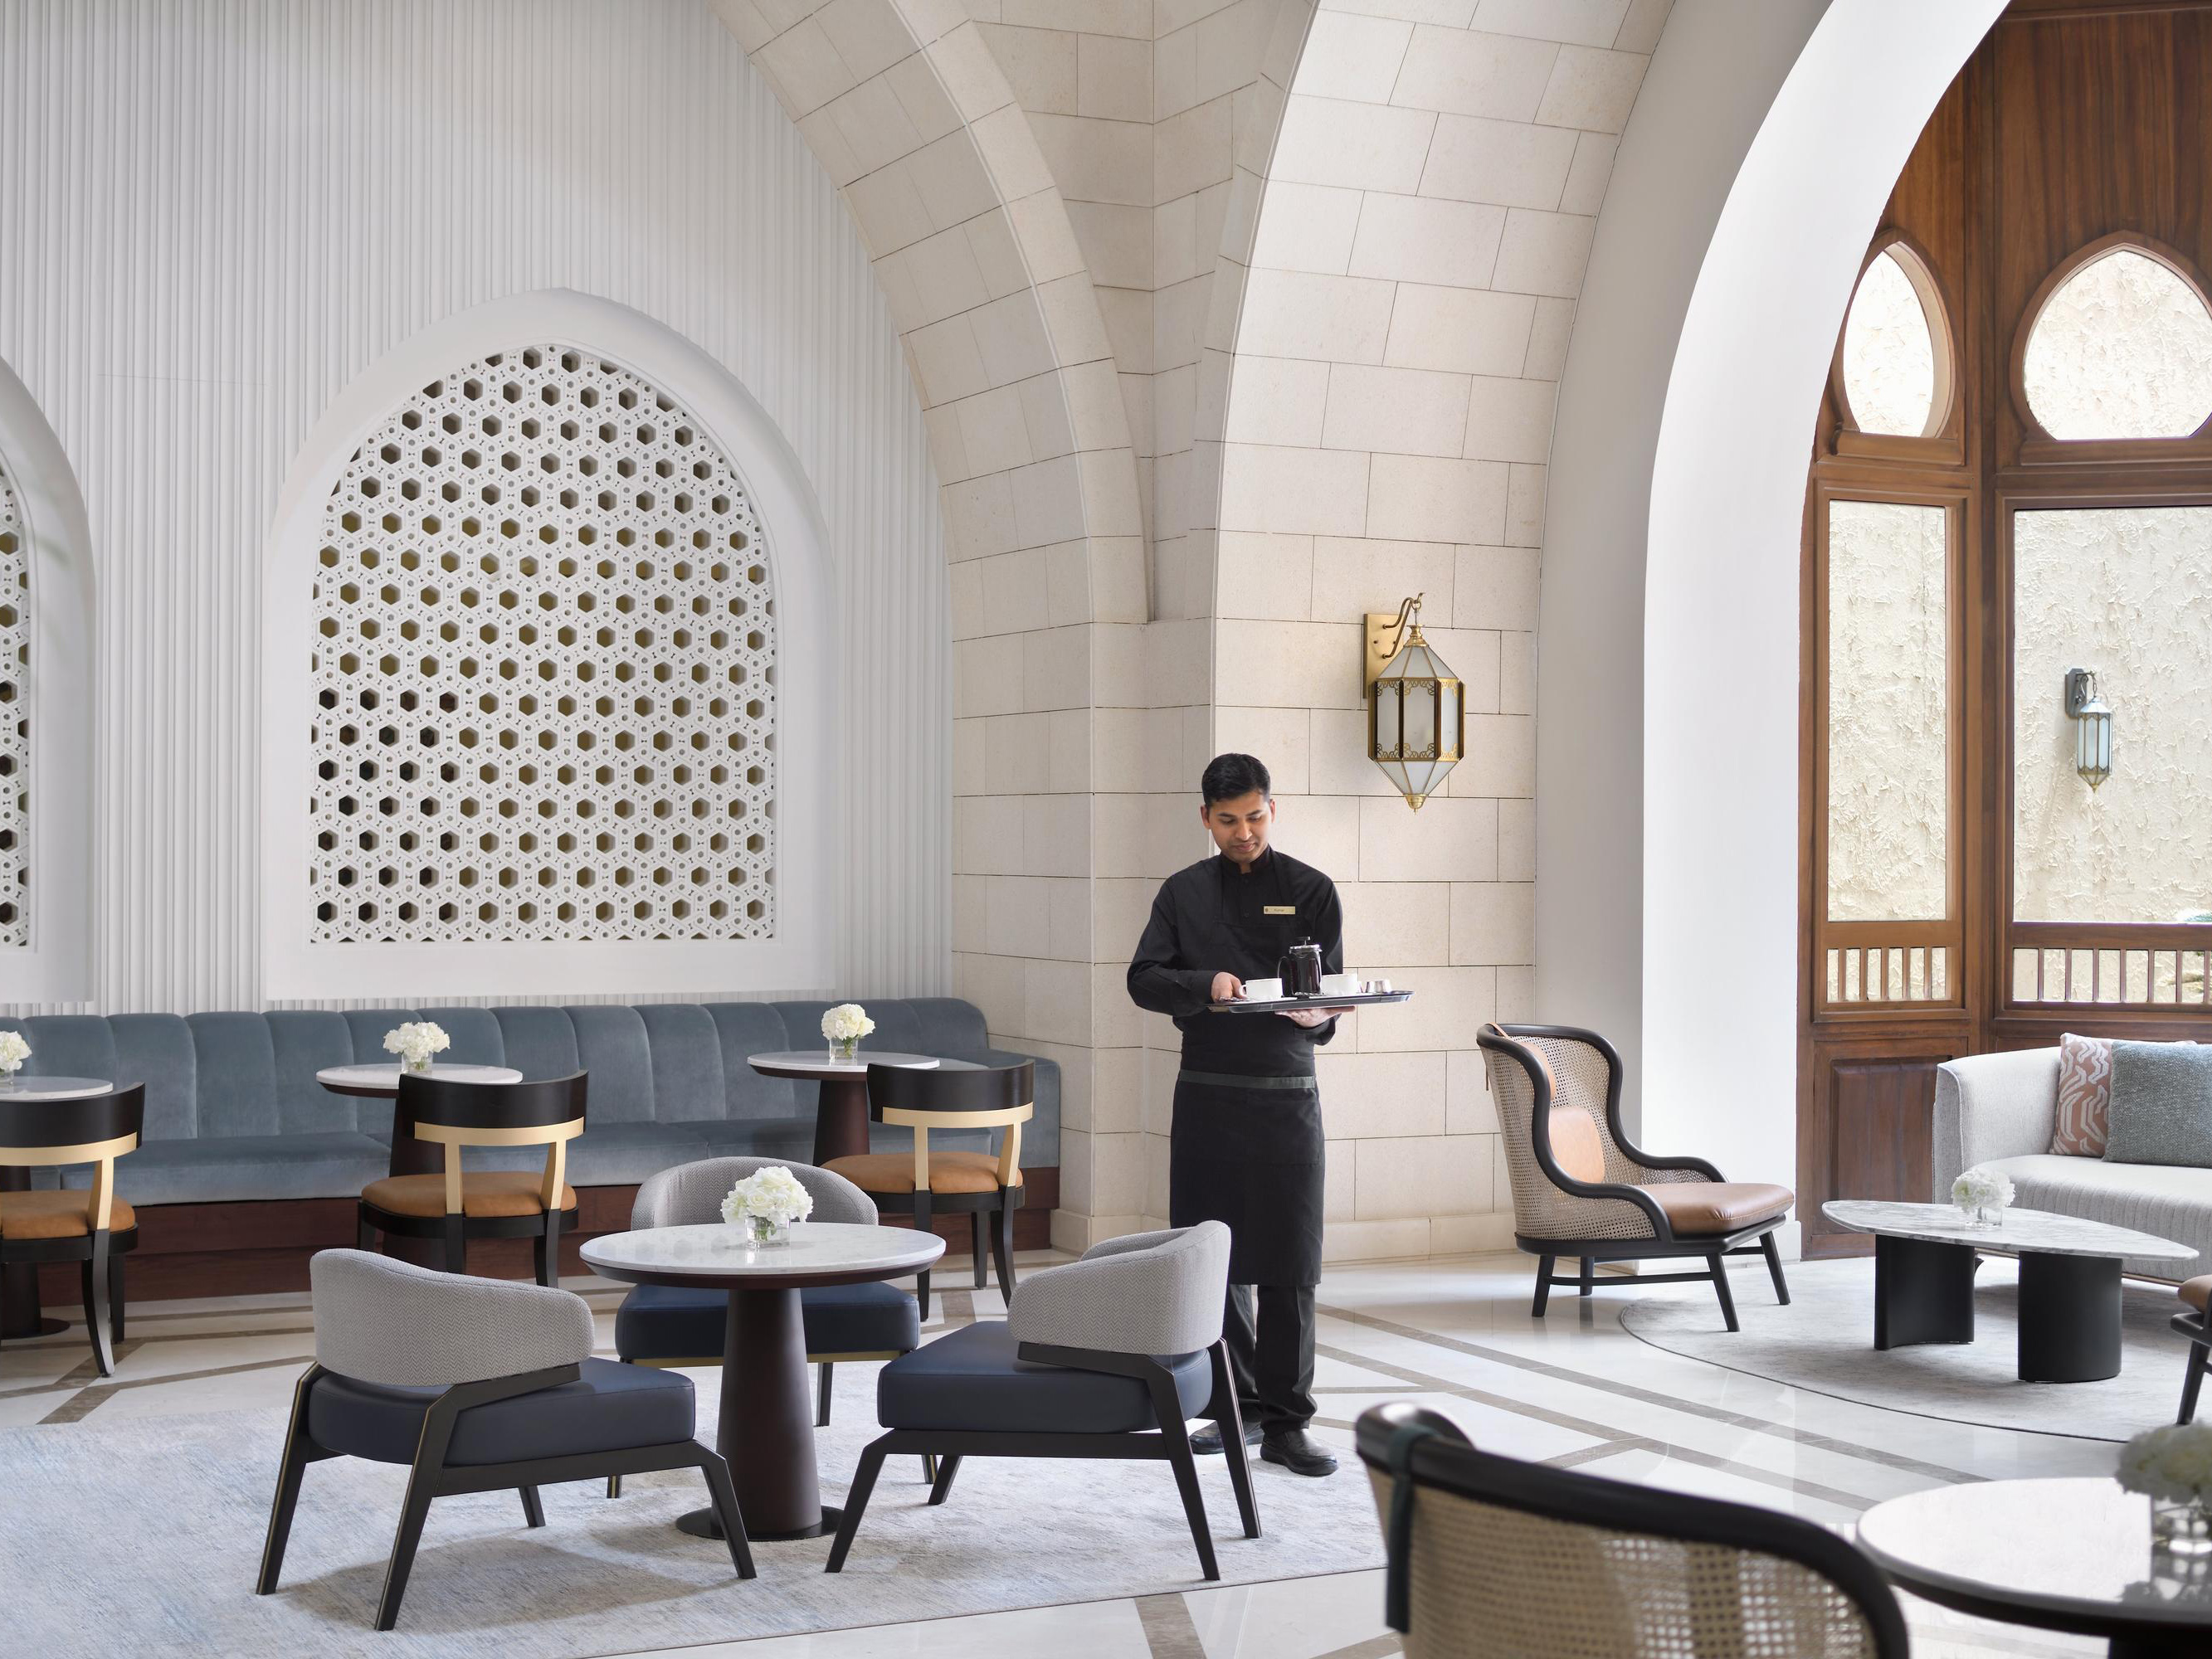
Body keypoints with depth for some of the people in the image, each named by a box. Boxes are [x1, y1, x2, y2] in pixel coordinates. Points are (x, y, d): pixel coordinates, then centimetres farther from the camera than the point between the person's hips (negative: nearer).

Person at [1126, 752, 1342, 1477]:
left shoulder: (1310, 891, 4)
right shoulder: (1183, 893, 10)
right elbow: (1143, 979, 1)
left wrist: (1315, 1015, -23)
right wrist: (1206, 984, -17)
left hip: (1285, 1096, -2)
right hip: (1205, 1092, 2)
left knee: (1287, 1266, -3)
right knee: (1215, 1259, 6)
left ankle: (1285, 1422, 3)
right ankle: (1239, 1405, 18)